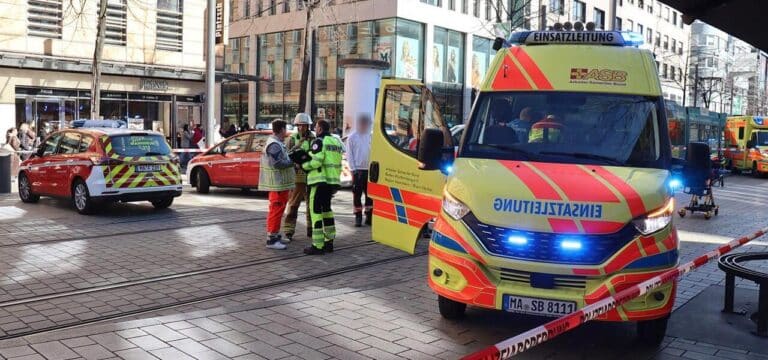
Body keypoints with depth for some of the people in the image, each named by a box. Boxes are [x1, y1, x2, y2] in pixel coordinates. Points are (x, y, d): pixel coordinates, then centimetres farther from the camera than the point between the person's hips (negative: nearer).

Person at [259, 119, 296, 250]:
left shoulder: (276, 143, 15)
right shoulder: (275, 145, -19)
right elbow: (277, 163, -25)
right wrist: (293, 161, -17)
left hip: (279, 182, 11)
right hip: (278, 183, -11)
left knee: (276, 209, 19)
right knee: (277, 209, -8)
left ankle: (274, 234, 29)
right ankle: (271, 239, -6)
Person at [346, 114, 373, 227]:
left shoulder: (370, 136, 9)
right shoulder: (352, 137, -1)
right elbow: (349, 155, -2)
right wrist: (353, 169, -9)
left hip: (369, 169, 3)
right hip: (358, 170, -3)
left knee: (370, 194, 7)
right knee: (357, 194, 1)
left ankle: (369, 216, 16)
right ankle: (358, 217, 7)